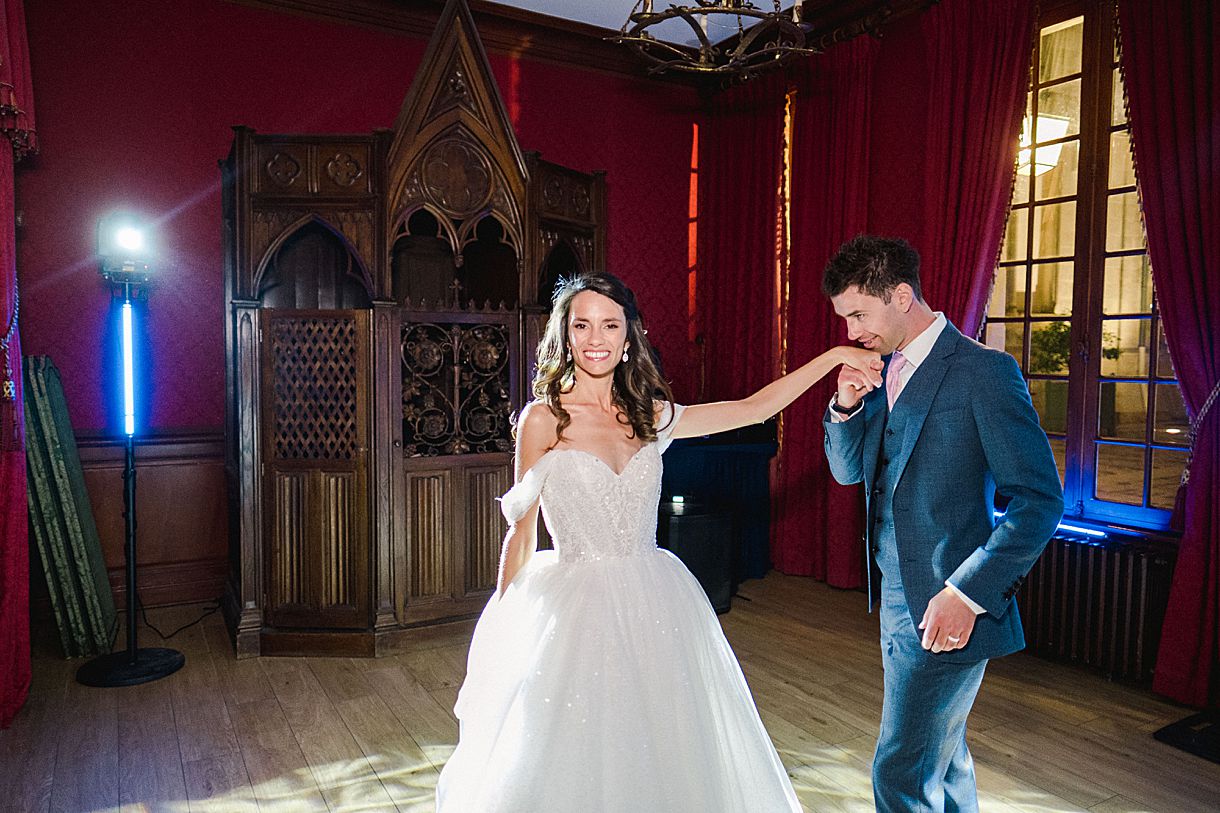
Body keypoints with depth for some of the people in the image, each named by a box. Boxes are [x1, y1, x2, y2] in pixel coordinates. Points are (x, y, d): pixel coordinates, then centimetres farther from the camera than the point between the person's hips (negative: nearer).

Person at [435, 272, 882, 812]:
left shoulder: (649, 416, 5)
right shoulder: (544, 418, -6)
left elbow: (754, 409, 6)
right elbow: (521, 534, -3)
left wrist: (836, 356, 2)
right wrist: (503, 636, 1)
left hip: (654, 607, 4)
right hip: (576, 609, -4)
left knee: (663, 756, 15)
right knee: (574, 766, 8)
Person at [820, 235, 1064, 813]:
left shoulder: (983, 371, -15)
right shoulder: (882, 370, 8)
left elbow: (1040, 500, -16)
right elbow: (848, 470, 13)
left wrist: (966, 593, -21)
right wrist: (846, 405, -6)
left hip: (946, 610, -8)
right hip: (898, 598, 8)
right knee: (941, 755, 23)